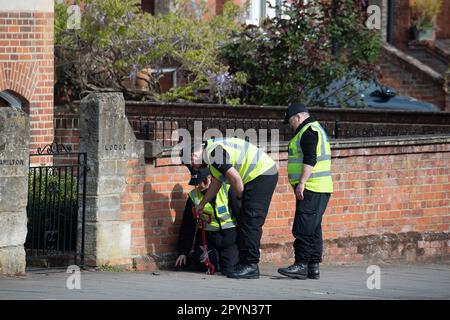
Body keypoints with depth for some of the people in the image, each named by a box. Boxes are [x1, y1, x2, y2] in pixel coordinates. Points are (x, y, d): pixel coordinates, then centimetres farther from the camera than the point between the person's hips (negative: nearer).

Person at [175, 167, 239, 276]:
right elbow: (187, 226, 7)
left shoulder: (226, 190, -8)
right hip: (208, 238, 2)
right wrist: (183, 252, 6)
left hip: (229, 237, -2)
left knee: (227, 270, -17)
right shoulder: (193, 196, 1)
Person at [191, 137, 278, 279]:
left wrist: (241, 198, -2)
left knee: (250, 223, -12)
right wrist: (202, 204, 41)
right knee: (244, 221, 12)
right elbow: (216, 183, 33)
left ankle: (250, 266, -13)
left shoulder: (214, 153, -16)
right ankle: (245, 263, 15)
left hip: (262, 175, -11)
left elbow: (235, 178, -19)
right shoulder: (211, 156, 18)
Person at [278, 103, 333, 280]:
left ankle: (301, 265, -16)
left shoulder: (308, 131, -11)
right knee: (313, 229, 10)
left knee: (303, 229, -13)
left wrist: (301, 182, -23)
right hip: (320, 189, 11)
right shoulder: (316, 129, 23)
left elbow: (310, 159, -21)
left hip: (310, 189, -11)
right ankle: (313, 267, 10)